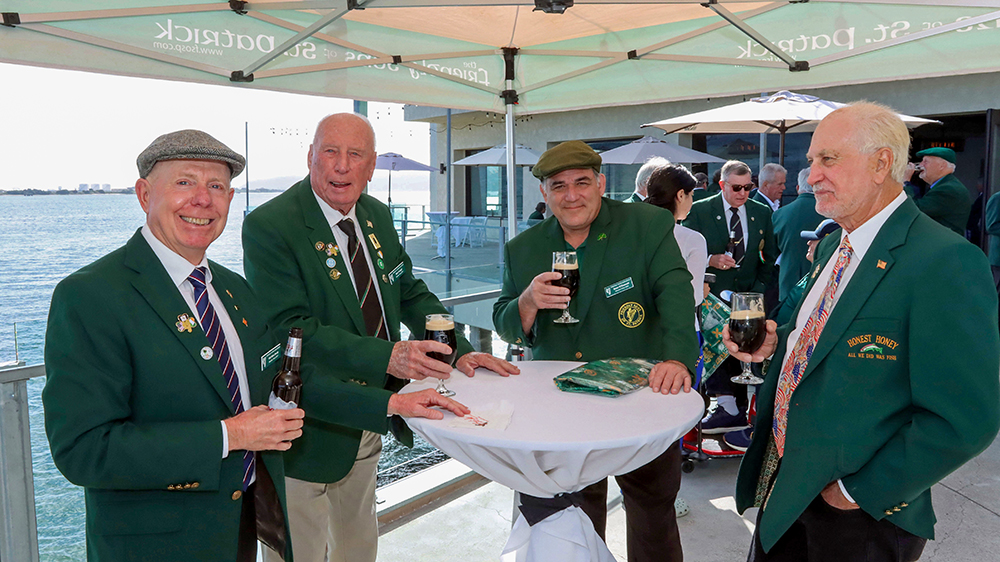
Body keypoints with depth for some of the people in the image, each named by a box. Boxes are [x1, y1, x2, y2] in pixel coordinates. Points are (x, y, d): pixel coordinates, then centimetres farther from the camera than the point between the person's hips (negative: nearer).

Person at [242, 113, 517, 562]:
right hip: (313, 431, -7)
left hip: (369, 420, 7)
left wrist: (460, 351, -3)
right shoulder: (268, 227, -19)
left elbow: (410, 292, 11)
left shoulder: (377, 216, 4)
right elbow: (291, 330, -27)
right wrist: (387, 356, -36)